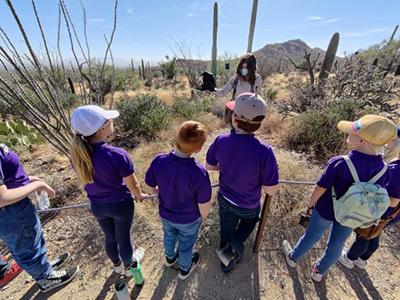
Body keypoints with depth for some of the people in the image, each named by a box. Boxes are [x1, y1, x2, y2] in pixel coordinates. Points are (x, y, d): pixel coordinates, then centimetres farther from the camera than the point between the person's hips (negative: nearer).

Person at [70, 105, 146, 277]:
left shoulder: (77, 154, -15)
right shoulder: (118, 155, -33)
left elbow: (86, 180, 1)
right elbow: (133, 185, -20)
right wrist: (139, 196, 3)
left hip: (97, 205, 5)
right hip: (121, 205, -4)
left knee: (110, 238, 29)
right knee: (124, 238, 22)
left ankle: (117, 265, 57)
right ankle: (128, 266, 51)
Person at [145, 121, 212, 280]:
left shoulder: (158, 161, -28)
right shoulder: (199, 172, -38)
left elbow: (152, 188, -10)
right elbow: (204, 206, -23)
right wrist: (203, 216, 0)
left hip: (165, 214, 3)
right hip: (189, 220, -3)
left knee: (169, 236, 35)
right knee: (186, 244, 28)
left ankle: (170, 258, 66)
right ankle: (184, 269, 59)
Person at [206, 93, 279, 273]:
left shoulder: (220, 141, -26)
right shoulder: (264, 152, -36)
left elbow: (209, 166, -7)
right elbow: (271, 191, -24)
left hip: (225, 199, 3)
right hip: (249, 206, -2)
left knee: (227, 230, 29)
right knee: (249, 221, 35)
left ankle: (226, 262, 53)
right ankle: (232, 248, 20)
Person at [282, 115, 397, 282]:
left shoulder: (339, 163, -32)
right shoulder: (384, 170, -17)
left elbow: (319, 189, -21)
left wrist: (310, 204, -1)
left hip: (326, 211, -3)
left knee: (311, 236, 21)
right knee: (336, 245, 26)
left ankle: (293, 257, 48)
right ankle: (319, 271, 51)